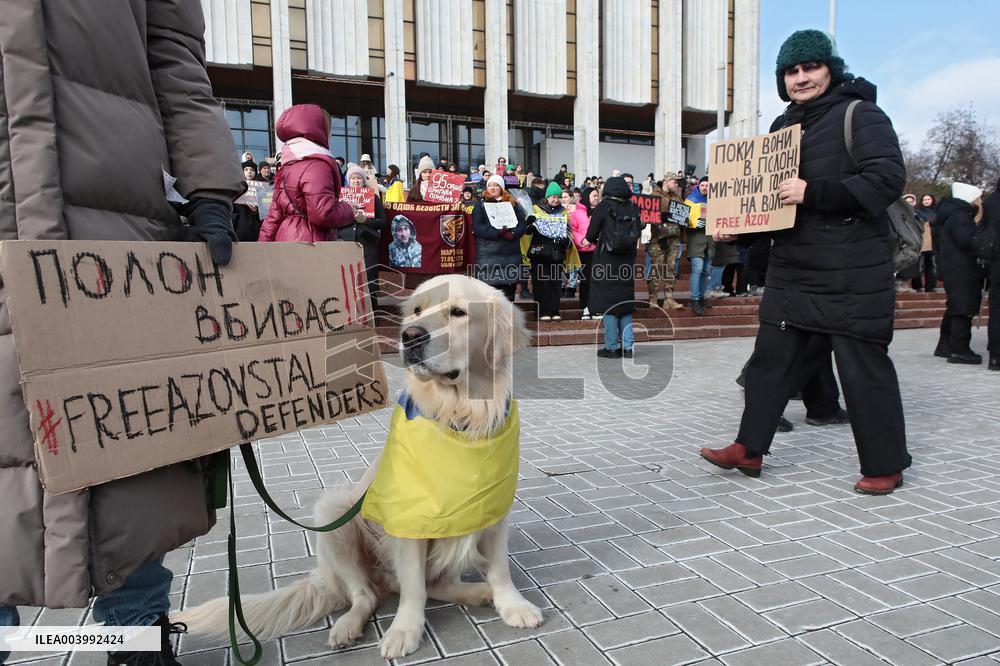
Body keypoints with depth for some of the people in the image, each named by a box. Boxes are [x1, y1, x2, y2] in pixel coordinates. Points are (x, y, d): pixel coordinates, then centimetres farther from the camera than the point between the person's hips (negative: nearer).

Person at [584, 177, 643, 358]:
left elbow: (591, 234, -5)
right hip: (627, 261, 4)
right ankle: (627, 347, 11)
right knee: (625, 303, 12)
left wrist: (591, 240, 15)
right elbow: (637, 232, 7)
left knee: (608, 304, 2)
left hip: (606, 261, -4)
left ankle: (611, 347, 4)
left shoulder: (603, 206, -9)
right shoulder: (633, 208, 2)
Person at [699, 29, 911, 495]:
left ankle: (885, 465, 19)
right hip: (791, 269, 7)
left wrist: (813, 192, -25)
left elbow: (888, 178, -18)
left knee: (863, 367, 2)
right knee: (771, 357, 8)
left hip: (852, 273, -7)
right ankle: (749, 450, 18)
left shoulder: (860, 115, -6)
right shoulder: (782, 126, 15)